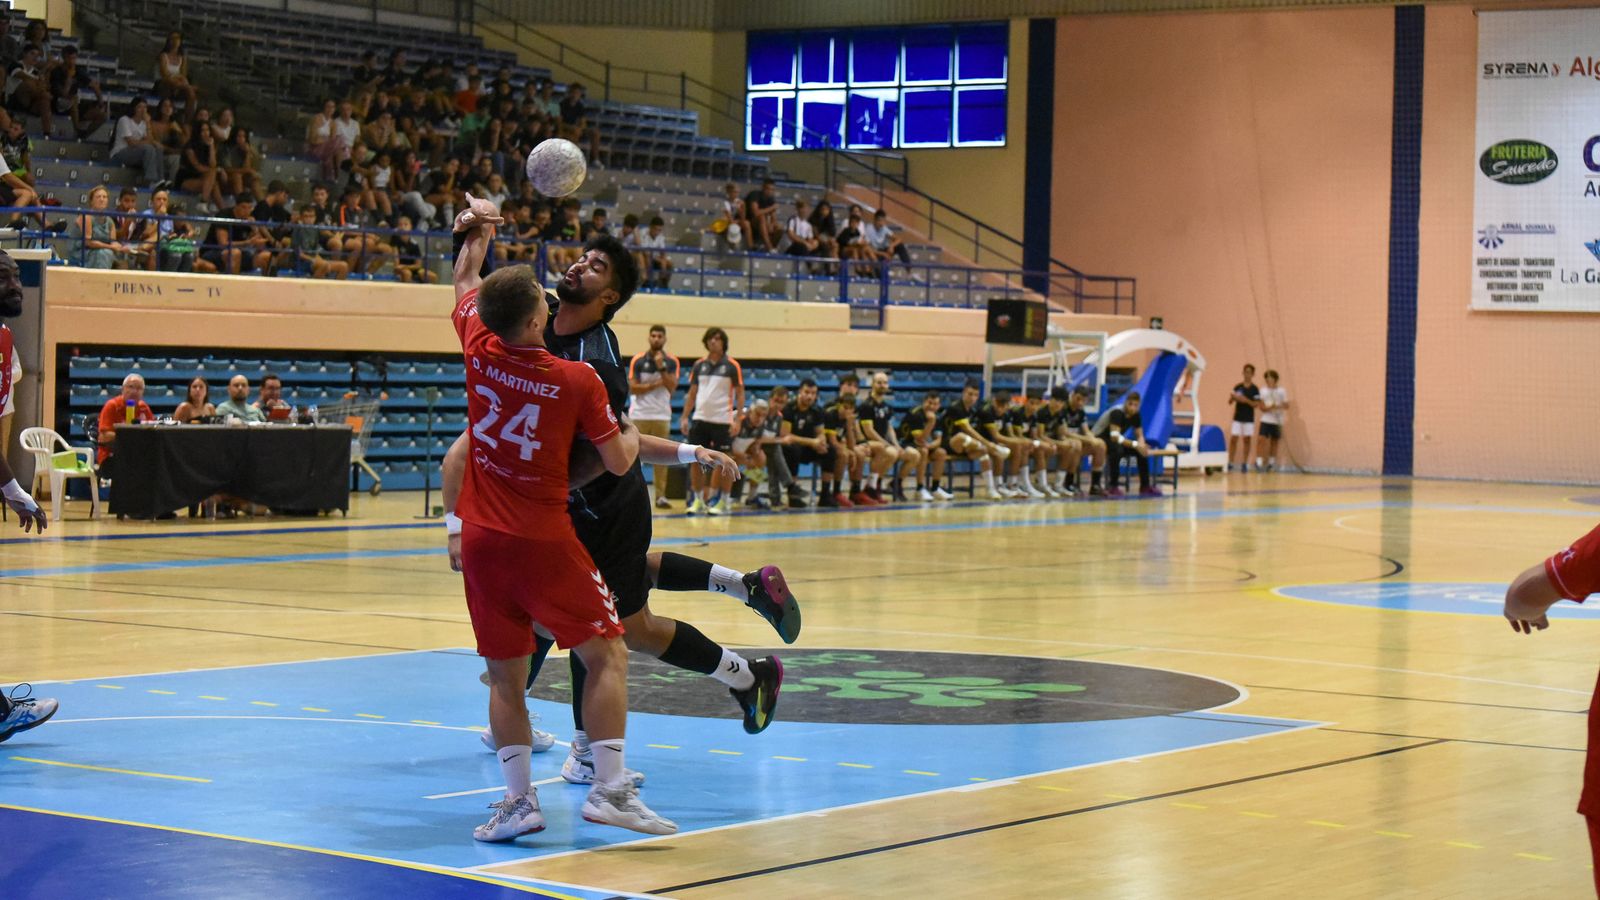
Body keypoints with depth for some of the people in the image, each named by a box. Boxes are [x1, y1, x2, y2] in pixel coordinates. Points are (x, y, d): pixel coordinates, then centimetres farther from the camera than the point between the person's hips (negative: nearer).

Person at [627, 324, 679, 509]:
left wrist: (661, 367, -17)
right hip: (639, 415, -1)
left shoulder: (672, 362, 3)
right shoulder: (637, 360, 0)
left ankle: (661, 496, 1)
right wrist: (654, 385, -14)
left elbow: (672, 387, -8)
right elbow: (633, 388, -6)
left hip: (662, 415, 1)